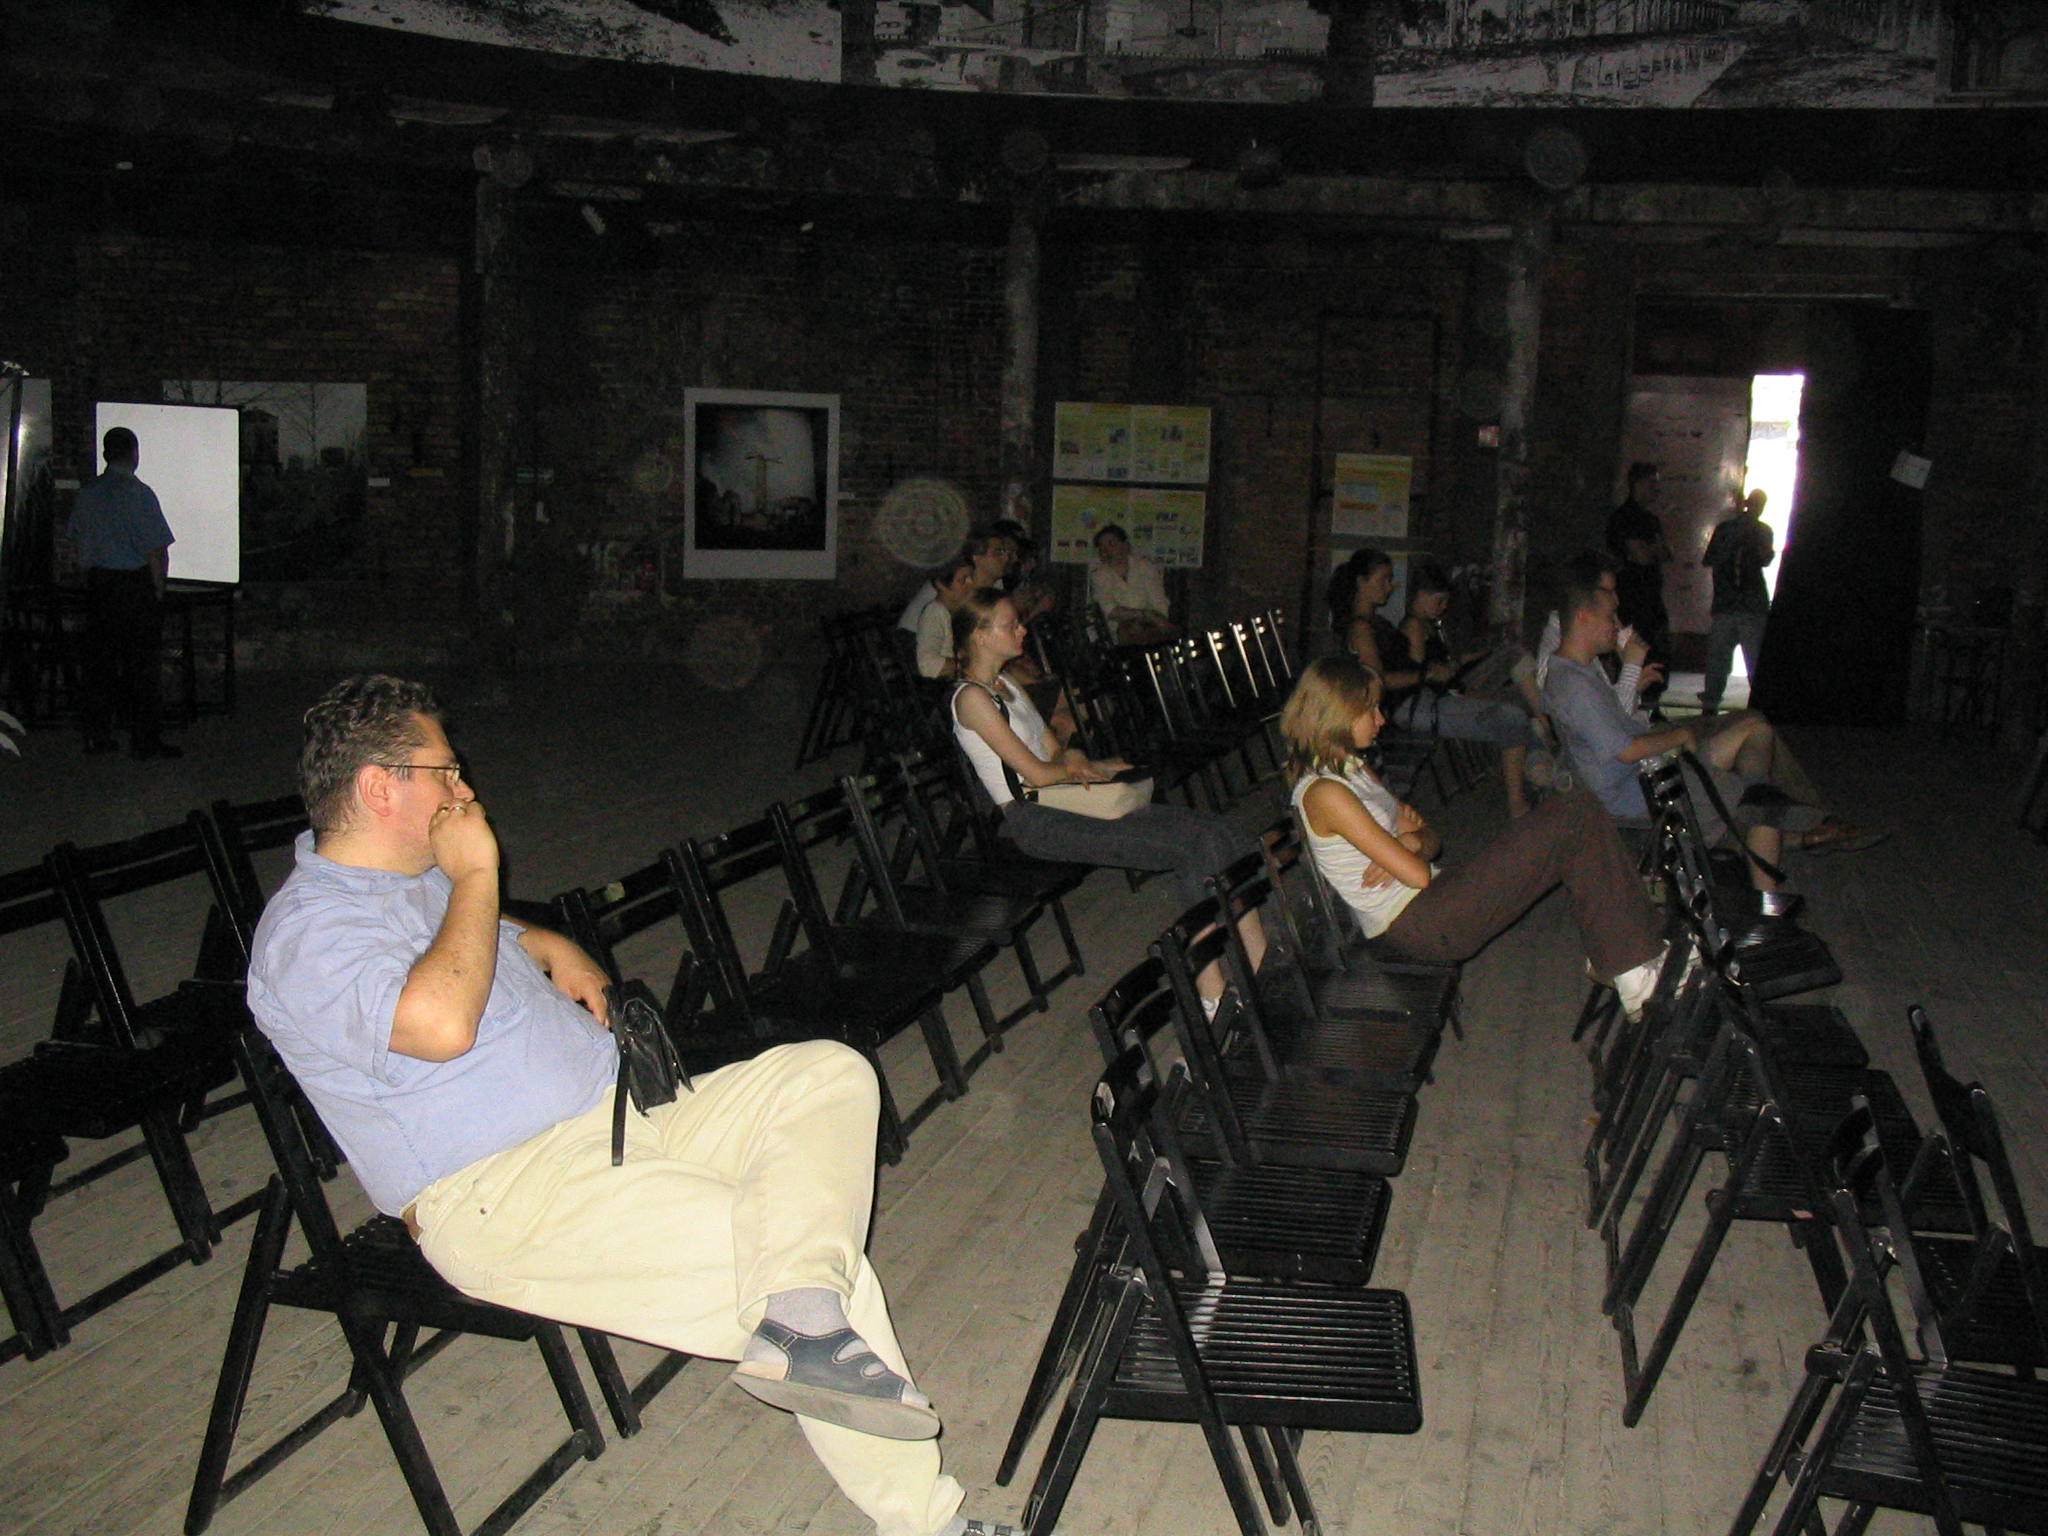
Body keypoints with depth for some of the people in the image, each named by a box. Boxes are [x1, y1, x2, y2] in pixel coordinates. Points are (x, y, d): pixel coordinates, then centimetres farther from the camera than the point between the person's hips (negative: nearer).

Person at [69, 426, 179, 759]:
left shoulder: (86, 493, 7)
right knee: (143, 664, -1)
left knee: (98, 659, 12)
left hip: (97, 582, 6)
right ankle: (145, 740, 0)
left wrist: (93, 580, 20)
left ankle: (96, 734, 16)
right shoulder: (138, 494, -13)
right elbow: (156, 550, -15)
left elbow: (78, 541, 13)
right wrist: (158, 588, -5)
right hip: (136, 586, -6)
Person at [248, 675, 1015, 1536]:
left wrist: (555, 952, 16)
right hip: (501, 1201, -10)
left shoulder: (425, 878, 19)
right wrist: (476, 873, -15)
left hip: (623, 1116, 10)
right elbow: (440, 1024, -30)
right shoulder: (305, 934, -12)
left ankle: (800, 1318, -27)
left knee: (827, 1076, -11)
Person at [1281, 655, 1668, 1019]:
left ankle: (1612, 958, -1)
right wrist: (1411, 841, 3)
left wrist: (1411, 841, -8)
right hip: (1416, 926, -10)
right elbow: (1417, 875, -19)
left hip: (1425, 905, 10)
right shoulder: (1324, 793, -17)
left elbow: (1433, 840, 15)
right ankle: (1633, 971, -7)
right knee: (1576, 815, -11)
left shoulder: (1353, 768, 15)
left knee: (1577, 813, 1)